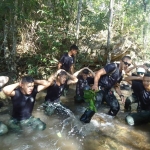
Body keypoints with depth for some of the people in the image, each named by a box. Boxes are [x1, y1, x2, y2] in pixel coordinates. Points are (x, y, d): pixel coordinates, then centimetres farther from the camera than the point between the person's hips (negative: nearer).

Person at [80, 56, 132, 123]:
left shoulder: (120, 75, 13)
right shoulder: (113, 66, -12)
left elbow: (116, 86, 24)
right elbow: (98, 73, -21)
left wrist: (121, 95, 7)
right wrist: (95, 85, -34)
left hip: (107, 91, 8)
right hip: (99, 89, -8)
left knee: (116, 107, 2)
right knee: (95, 105, -22)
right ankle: (83, 121, -8)